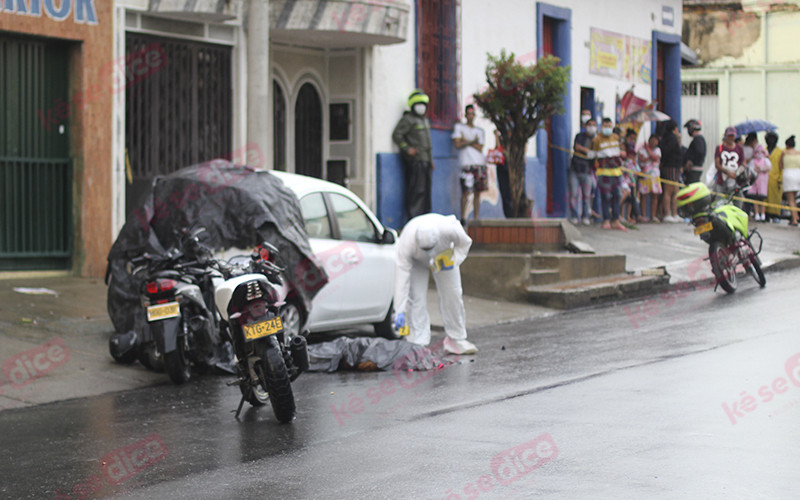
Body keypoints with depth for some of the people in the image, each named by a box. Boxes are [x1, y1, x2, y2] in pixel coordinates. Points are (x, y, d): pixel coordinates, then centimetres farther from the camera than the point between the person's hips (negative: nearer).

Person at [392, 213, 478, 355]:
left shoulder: (449, 228, -41)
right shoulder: (406, 243, -43)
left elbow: (464, 242, -16)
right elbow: (401, 277, -40)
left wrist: (454, 261, -30)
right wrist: (400, 311, -41)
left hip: (443, 258, 2)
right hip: (416, 262, -2)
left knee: (452, 295, 0)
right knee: (416, 298, -14)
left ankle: (456, 339, 13)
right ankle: (418, 345, -11)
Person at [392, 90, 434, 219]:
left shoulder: (424, 120, 23)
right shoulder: (408, 119, -5)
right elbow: (397, 135, -13)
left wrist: (431, 160, 23)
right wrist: (407, 149, -18)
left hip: (425, 160, 9)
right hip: (415, 161, -9)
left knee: (426, 190, 9)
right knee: (416, 190, -13)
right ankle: (414, 217, -14)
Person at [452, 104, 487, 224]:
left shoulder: (479, 131, 18)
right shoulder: (459, 127, 10)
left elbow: (480, 148, 5)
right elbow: (458, 144, -2)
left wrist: (466, 141, -2)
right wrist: (472, 142, -4)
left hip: (480, 163, 4)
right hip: (467, 163, -4)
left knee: (478, 192, 1)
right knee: (466, 192, -12)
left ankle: (476, 218, 4)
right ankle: (463, 218, -8)